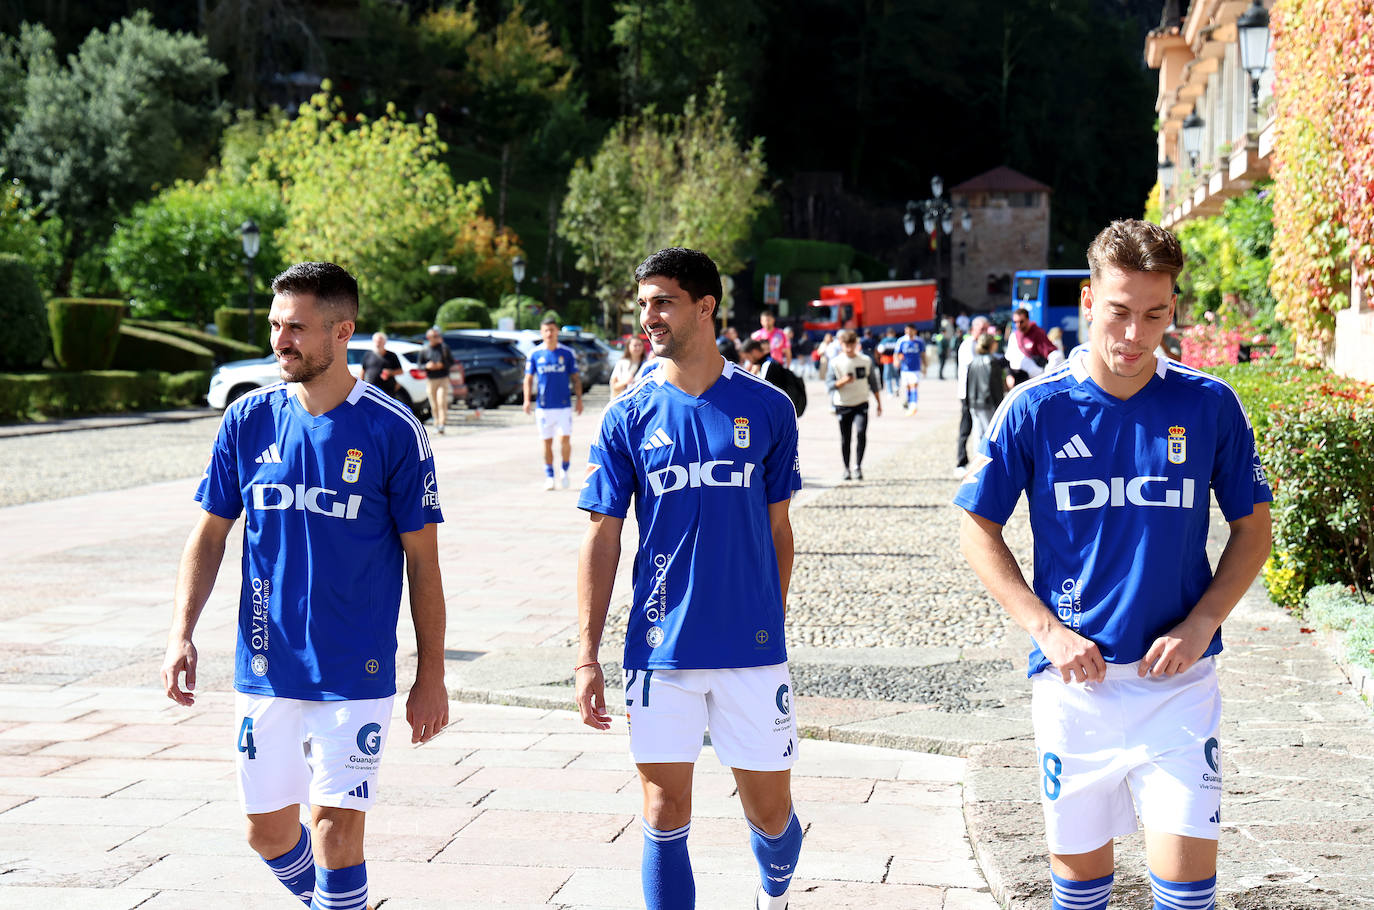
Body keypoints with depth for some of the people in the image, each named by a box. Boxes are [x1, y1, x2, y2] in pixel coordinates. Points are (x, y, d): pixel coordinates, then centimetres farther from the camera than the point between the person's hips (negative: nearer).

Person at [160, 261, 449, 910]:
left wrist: (432, 675, -3)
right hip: (264, 669, 4)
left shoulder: (392, 430, -7)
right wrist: (181, 633, -3)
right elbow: (210, 534, 9)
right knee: (268, 831, 11)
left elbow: (423, 561, -3)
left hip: (355, 674, -4)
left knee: (336, 829, -7)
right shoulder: (248, 419, 2)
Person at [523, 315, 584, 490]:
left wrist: (579, 399, -1)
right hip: (543, 406, 1)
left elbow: (575, 378, 8)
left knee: (566, 439, -8)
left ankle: (565, 470, 12)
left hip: (564, 405, 0)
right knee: (547, 442, 4)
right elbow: (528, 379, 5)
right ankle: (549, 477, 13)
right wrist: (527, 400, -8)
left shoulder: (567, 353, 3)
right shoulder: (535, 354, 3)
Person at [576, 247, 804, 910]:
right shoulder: (629, 418, 1)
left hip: (753, 650, 0)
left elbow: (777, 528, 9)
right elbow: (602, 539, 1)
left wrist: (773, 623, 11)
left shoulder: (766, 407, 1)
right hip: (661, 651, 0)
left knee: (770, 811, 10)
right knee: (665, 816, 2)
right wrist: (587, 656, -4)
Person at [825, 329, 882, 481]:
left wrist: (879, 403, 10)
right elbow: (829, 384, -6)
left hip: (861, 403, 0)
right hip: (843, 405, 0)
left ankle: (858, 466, -10)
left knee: (861, 433, -18)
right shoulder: (835, 363, -2)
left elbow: (873, 383, 10)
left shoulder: (866, 361, 3)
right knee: (845, 438, 4)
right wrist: (842, 381, -25)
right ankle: (846, 468, 18)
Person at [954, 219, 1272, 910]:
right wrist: (1046, 629, -8)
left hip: (1177, 678, 0)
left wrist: (1199, 625, -6)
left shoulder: (1211, 406, -2)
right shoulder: (1035, 408, -3)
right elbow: (978, 532, 3)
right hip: (1074, 674, 0)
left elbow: (1253, 528, 8)